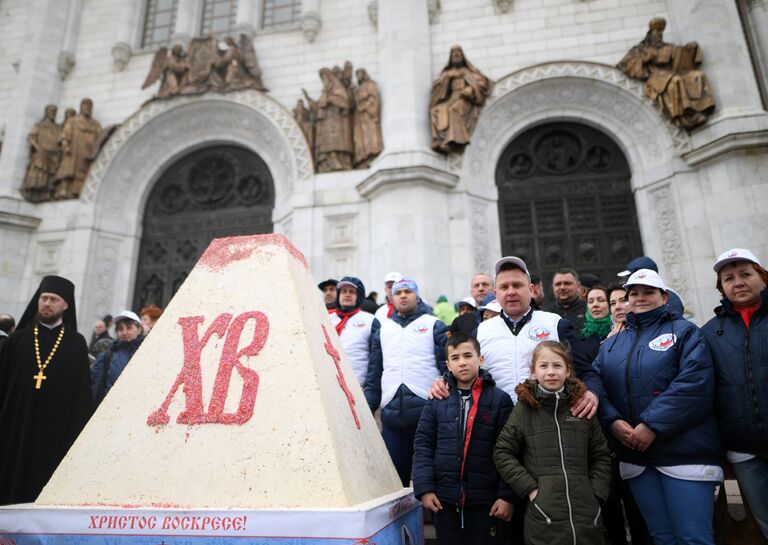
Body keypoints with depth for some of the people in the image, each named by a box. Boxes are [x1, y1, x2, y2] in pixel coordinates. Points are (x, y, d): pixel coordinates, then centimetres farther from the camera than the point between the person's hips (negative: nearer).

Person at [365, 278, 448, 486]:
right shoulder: (382, 328, 16)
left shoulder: (434, 326, 5)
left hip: (426, 410, -3)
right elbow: (374, 373, 17)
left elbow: (448, 366, 0)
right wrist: (368, 410, 11)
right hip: (391, 413, 3)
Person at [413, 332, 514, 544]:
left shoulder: (500, 399, -3)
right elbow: (422, 445, 3)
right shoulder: (437, 400, 1)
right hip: (444, 499, 2)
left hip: (486, 500, -1)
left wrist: (507, 495, -8)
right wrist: (424, 487, -5)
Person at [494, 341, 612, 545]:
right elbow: (502, 453, 0)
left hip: (586, 513, 3)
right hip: (544, 515, -2)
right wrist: (530, 488, -7)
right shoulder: (524, 408, -1)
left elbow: (601, 455, 12)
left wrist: (597, 494, 2)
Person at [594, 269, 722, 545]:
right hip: (634, 455, 4)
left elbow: (696, 381, -13)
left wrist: (652, 424, -19)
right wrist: (613, 421, -13)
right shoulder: (610, 344, 16)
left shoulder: (684, 332, 2)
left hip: (685, 452, -4)